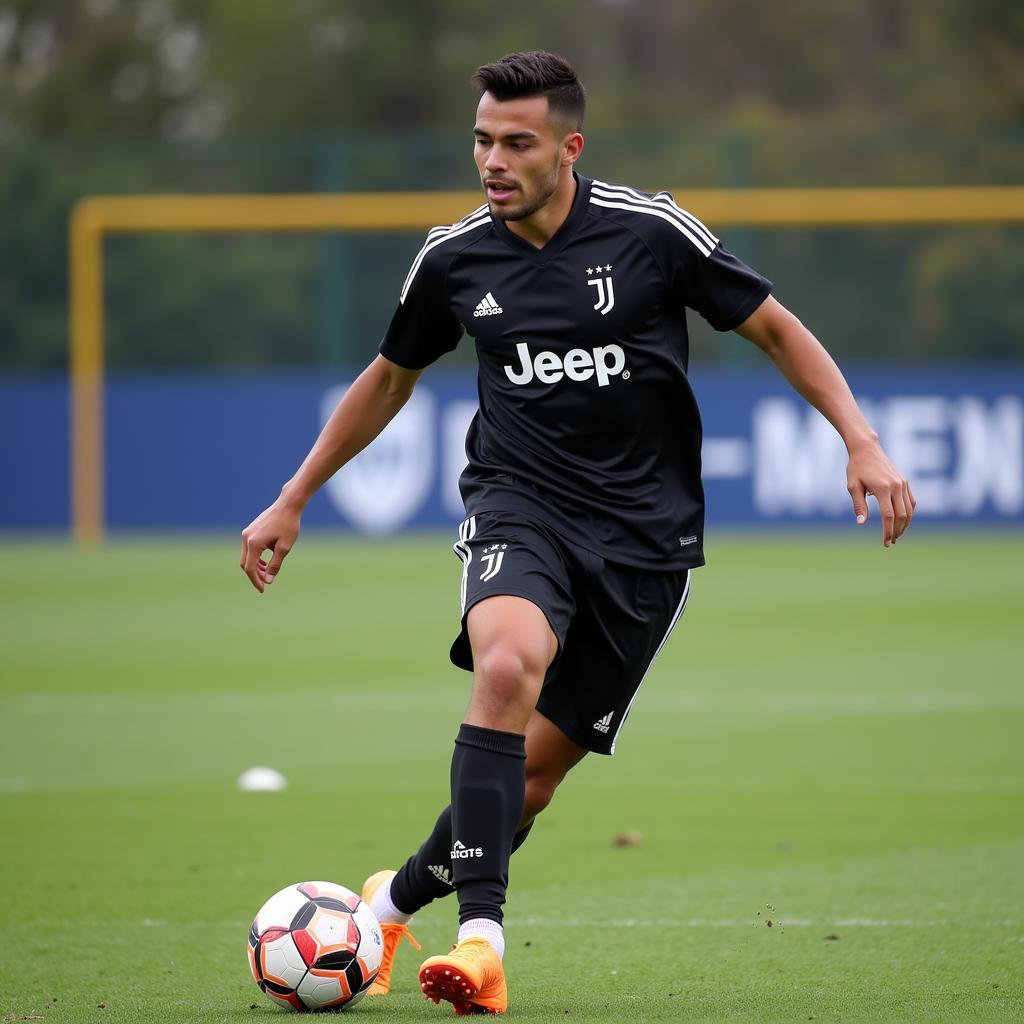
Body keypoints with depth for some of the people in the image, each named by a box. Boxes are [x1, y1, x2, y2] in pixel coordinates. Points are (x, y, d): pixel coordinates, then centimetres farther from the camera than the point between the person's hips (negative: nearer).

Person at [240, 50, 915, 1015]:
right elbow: (388, 380, 17)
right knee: (507, 667, -31)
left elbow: (774, 328, 2)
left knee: (540, 763, 0)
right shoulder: (454, 258, 0)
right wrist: (292, 501, 20)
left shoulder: (652, 232, -8)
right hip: (519, 504, 0)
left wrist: (861, 443, -8)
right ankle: (480, 938, -33)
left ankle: (400, 898, 26)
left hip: (644, 532, 0)